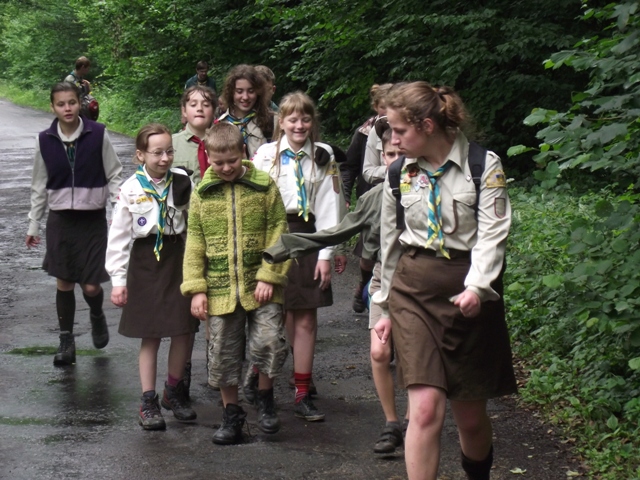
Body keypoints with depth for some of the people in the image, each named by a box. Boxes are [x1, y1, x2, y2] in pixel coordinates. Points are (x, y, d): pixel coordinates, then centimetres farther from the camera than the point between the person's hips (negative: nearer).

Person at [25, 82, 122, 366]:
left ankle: (97, 316, 32)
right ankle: (66, 343, 17)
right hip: (60, 219, 2)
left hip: (93, 218, -2)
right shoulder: (45, 140, -1)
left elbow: (114, 175, 0)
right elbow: (40, 185, 9)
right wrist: (33, 224, 12)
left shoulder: (98, 135, -7)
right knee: (63, 282, 5)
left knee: (91, 286, -2)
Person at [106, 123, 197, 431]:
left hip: (177, 258, 2)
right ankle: (148, 402, 13)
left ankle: (174, 391, 25)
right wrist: (118, 280, -3)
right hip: (145, 261, -2)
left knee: (183, 331, 4)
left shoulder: (182, 183, -3)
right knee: (150, 335, 3)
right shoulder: (131, 190, -6)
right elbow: (118, 237, -2)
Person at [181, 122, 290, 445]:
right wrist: (196, 288, 0)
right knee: (223, 354, 8)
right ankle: (231, 415, 24)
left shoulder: (264, 186, -1)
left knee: (269, 342, -14)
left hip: (259, 285, -2)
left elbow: (277, 234, -1)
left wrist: (268, 276, -10)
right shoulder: (201, 193, 5)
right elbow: (195, 243, 7)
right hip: (220, 290, 2)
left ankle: (265, 398, 13)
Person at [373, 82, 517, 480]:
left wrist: (477, 287, -27)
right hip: (414, 290, 2)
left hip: (469, 291, -2)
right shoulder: (401, 173, 6)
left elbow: (492, 233, -13)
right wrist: (387, 306, 18)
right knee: (426, 409, -13)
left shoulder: (484, 165, -6)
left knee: (470, 414, 9)